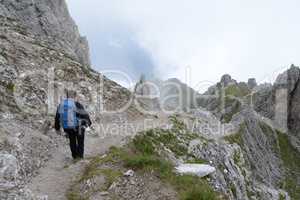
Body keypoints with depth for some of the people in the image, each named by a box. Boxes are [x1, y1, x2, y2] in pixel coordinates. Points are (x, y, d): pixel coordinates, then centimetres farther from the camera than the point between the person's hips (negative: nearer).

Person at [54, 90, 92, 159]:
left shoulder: (61, 104, 3)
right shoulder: (77, 104, -15)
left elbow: (57, 117, 10)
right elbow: (84, 114, -8)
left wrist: (57, 128, 21)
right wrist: (89, 122, 8)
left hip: (67, 128, 5)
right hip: (78, 127, -5)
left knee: (72, 141, 23)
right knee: (80, 142, 16)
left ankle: (75, 156, 30)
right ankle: (80, 156, 20)